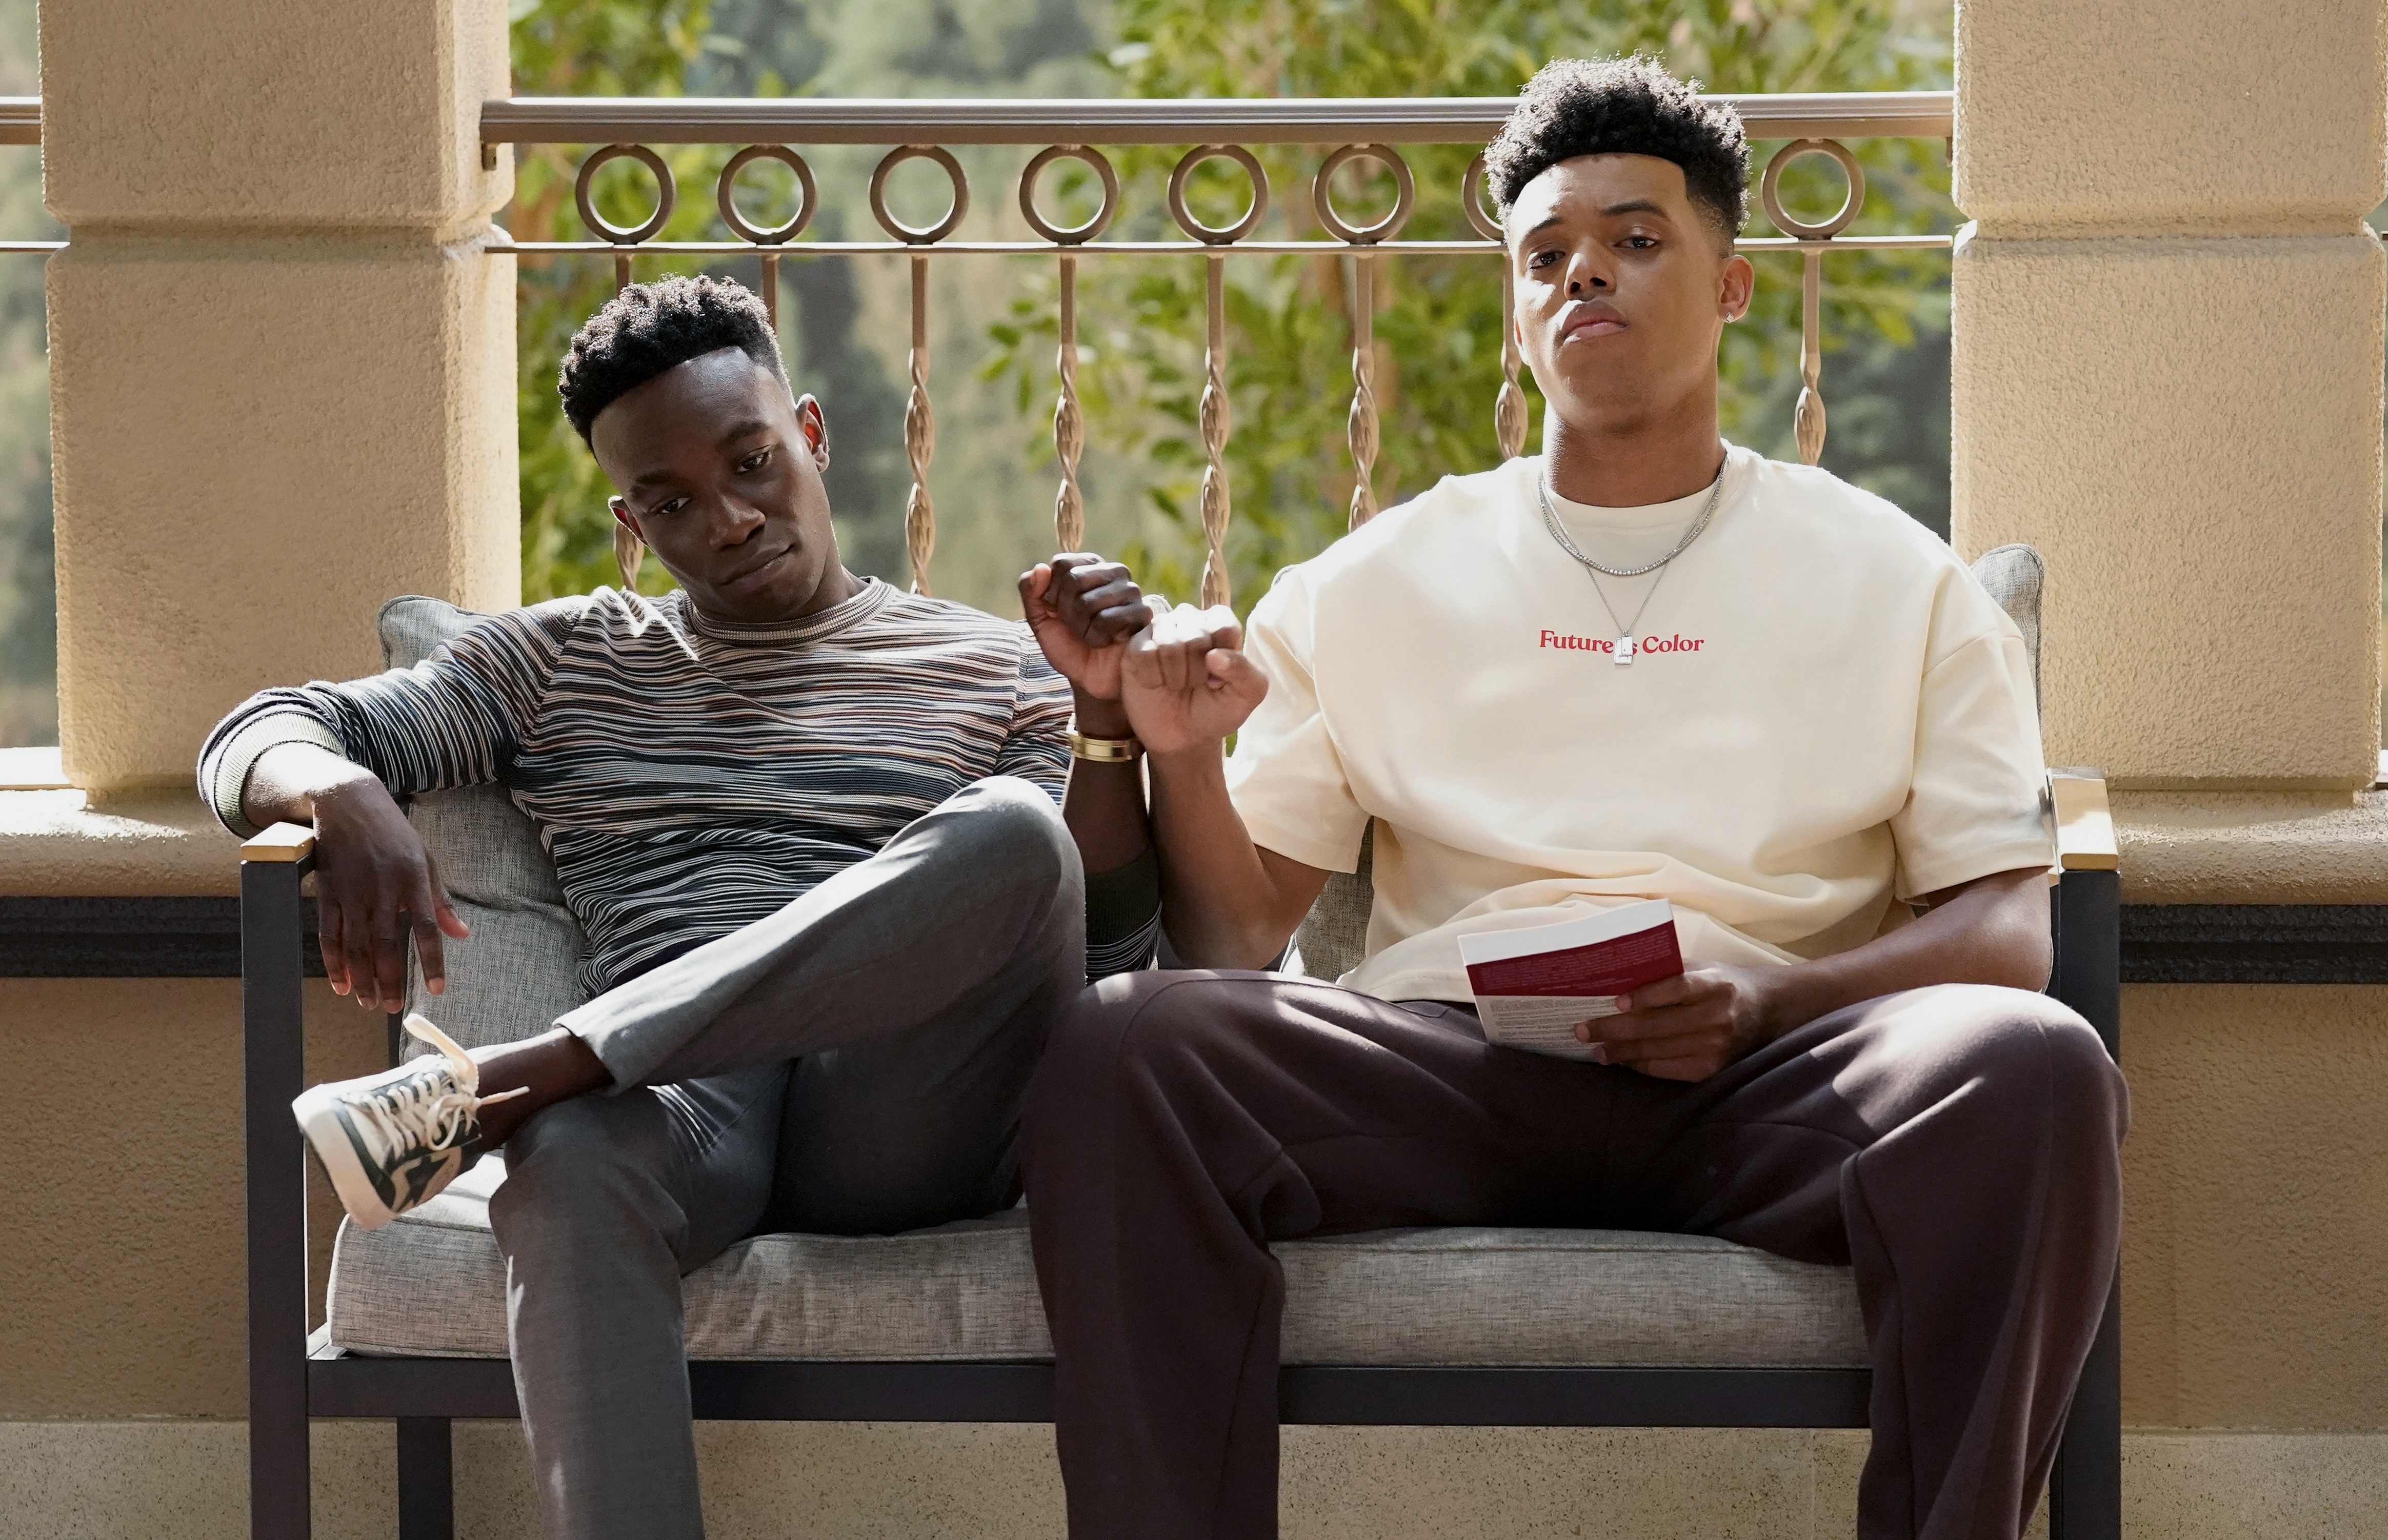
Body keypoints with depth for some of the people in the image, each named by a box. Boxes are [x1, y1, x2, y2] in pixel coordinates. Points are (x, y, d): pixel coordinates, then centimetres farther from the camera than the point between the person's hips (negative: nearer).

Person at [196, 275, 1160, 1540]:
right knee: (570, 1171, -40)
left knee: (1010, 830, -33)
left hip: (908, 1106, 0)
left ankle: (495, 1086, -37)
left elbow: (1102, 945, 12)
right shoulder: (564, 662, 27)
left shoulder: (989, 669, 22)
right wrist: (342, 797, -8)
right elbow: (256, 743, 17)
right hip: (671, 1096, 0)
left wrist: (1108, 713, -4)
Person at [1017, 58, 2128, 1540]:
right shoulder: (1372, 585, 21)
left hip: (1768, 1074, -1)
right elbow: (1237, 938, 16)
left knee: (2037, 1070, -34)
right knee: (1119, 1049, -29)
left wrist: (1772, 1001, -11)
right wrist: (1185, 760, -5)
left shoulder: (1896, 583, 18)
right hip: (1451, 1069, 1)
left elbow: (2006, 928, 8)